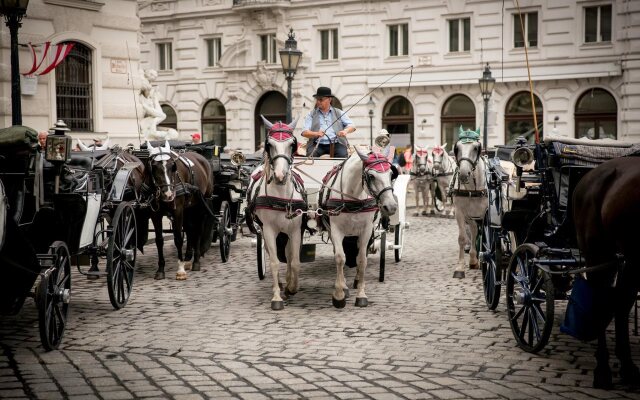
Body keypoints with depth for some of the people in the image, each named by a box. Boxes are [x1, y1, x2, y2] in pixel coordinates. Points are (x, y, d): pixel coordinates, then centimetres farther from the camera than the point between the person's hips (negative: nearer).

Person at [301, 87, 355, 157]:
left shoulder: (339, 113, 17)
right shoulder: (311, 114, 15)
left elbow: (352, 126, 10)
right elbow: (304, 132, 3)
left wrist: (346, 131, -15)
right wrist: (316, 134, -19)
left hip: (336, 144, 0)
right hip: (317, 144, 0)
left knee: (343, 154, -31)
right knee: (311, 155, -31)